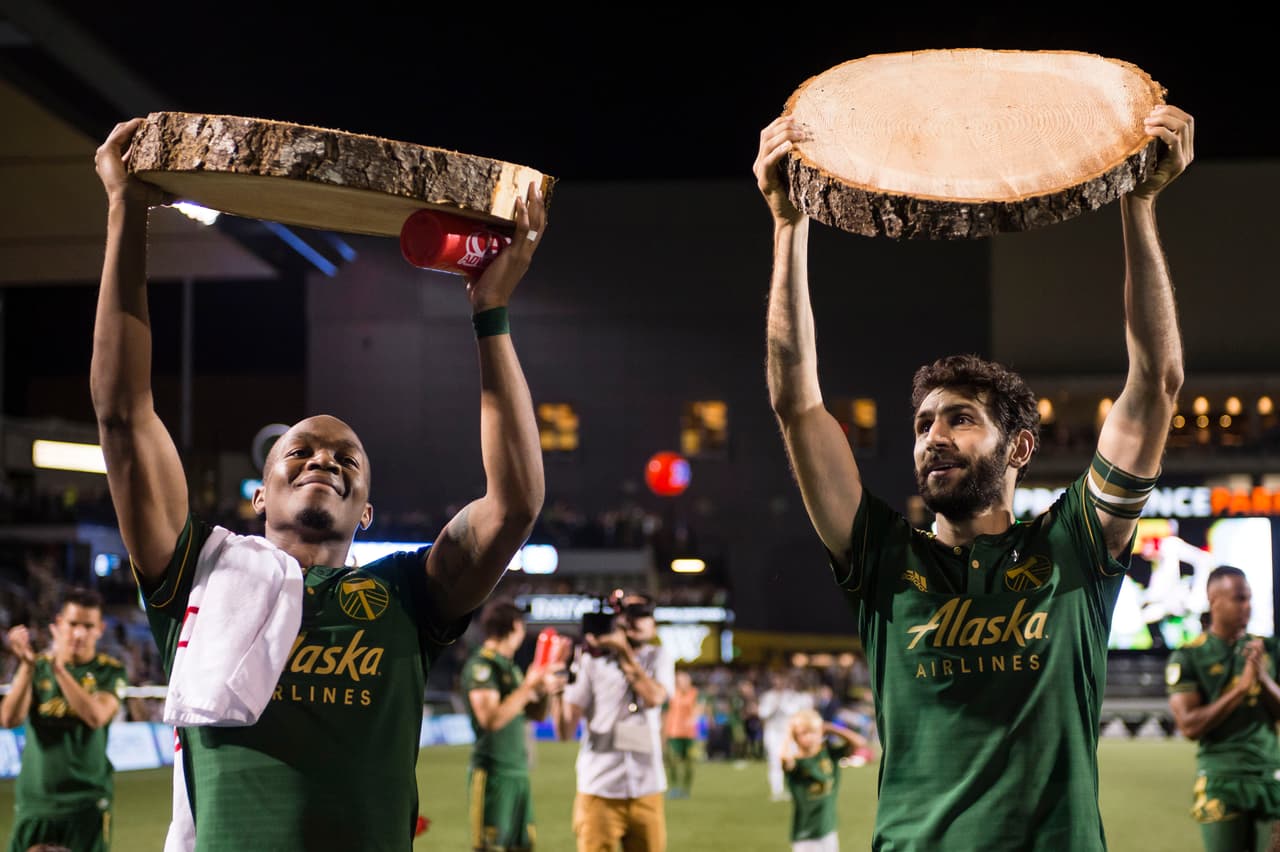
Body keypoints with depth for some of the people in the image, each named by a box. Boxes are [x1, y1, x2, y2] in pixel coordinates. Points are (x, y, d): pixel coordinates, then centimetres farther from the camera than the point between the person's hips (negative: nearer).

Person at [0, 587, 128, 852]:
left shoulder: (110, 671, 0)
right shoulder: (38, 666, 5)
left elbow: (96, 716, -19)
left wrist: (59, 668, -25)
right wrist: (27, 666, -21)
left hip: (87, 802, -2)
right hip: (34, 798, 2)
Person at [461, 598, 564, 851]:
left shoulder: (510, 667, 16)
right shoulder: (481, 665, -10)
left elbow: (536, 714, 21)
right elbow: (491, 718, -21)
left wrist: (548, 689, 3)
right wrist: (528, 686, -18)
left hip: (519, 773, 9)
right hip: (493, 774, -9)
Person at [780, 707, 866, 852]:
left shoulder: (829, 751, -2)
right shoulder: (795, 761, -15)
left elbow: (860, 743, -8)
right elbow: (784, 758, -40)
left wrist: (831, 728, -10)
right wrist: (789, 734, -20)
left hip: (829, 829, 5)